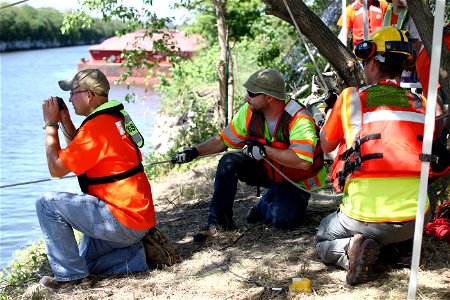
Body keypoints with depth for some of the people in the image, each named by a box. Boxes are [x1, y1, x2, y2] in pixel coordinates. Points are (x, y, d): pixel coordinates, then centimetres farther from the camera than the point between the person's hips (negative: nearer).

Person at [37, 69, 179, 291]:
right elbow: (80, 153, 24)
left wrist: (50, 124, -5)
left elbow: (57, 168, -14)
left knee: (47, 204, -12)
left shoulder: (96, 127, -20)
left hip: (123, 220, -10)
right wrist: (65, 122, 14)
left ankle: (71, 276, -5)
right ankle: (143, 252, 11)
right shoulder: (114, 118, 11)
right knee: (85, 261, 23)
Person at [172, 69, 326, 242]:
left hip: (296, 180, -4)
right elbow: (224, 140, -2)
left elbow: (303, 161, -40)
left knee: (283, 221, -26)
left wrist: (265, 150, -35)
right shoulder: (249, 112, -11)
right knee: (228, 163, -20)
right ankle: (218, 220, -6)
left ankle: (265, 204, 11)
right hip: (265, 170, 4)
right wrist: (195, 152, -14)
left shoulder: (299, 119, -30)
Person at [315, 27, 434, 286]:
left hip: (365, 215, -4)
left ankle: (353, 249, -6)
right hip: (416, 219, 4)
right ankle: (402, 247, 7)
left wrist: (329, 112, 30)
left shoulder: (351, 98, -4)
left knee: (323, 240, 25)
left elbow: (327, 145, 12)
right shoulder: (421, 104, 5)